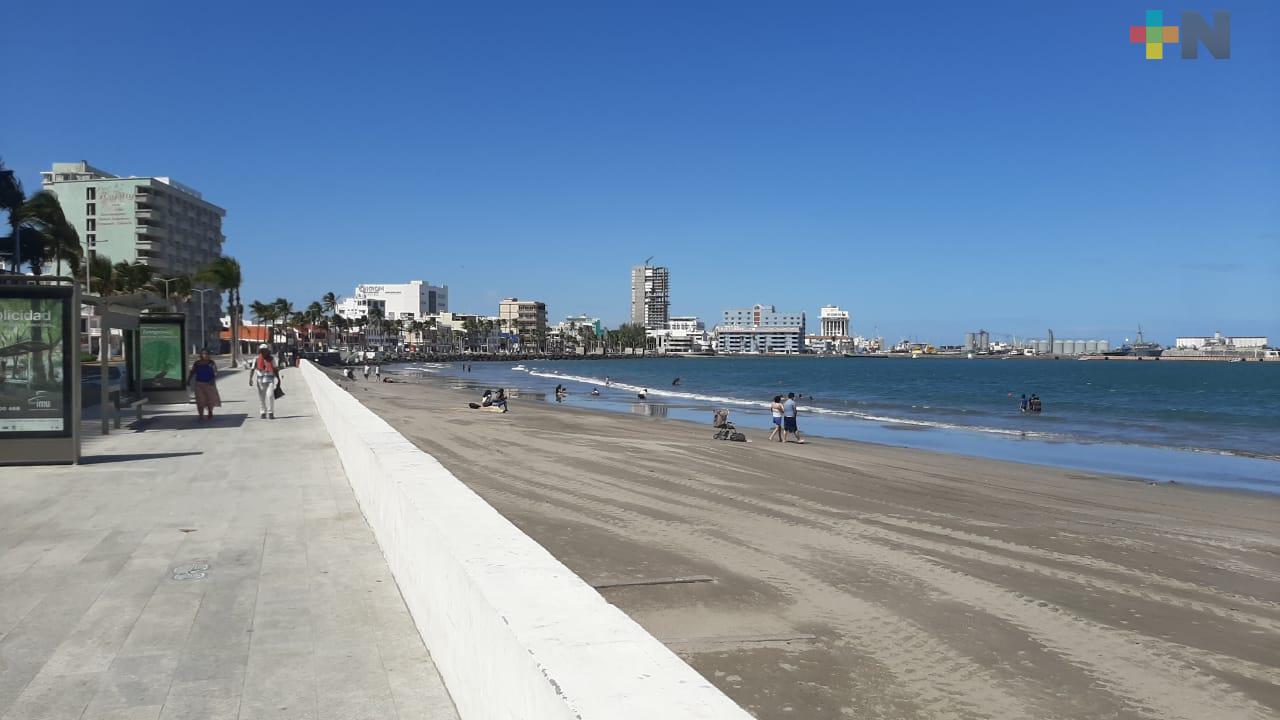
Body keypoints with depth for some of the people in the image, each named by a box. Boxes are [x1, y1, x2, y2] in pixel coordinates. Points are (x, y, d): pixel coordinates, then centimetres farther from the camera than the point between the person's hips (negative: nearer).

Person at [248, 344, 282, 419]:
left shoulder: (271, 359, 6)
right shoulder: (256, 359, 2)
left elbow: (275, 370, 12)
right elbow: (252, 370, -3)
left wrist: (278, 380, 12)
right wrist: (250, 379, -15)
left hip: (270, 380, -1)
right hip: (261, 381, 1)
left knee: (270, 395, -14)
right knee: (261, 397, 7)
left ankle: (270, 413, -8)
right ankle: (262, 413, 19)